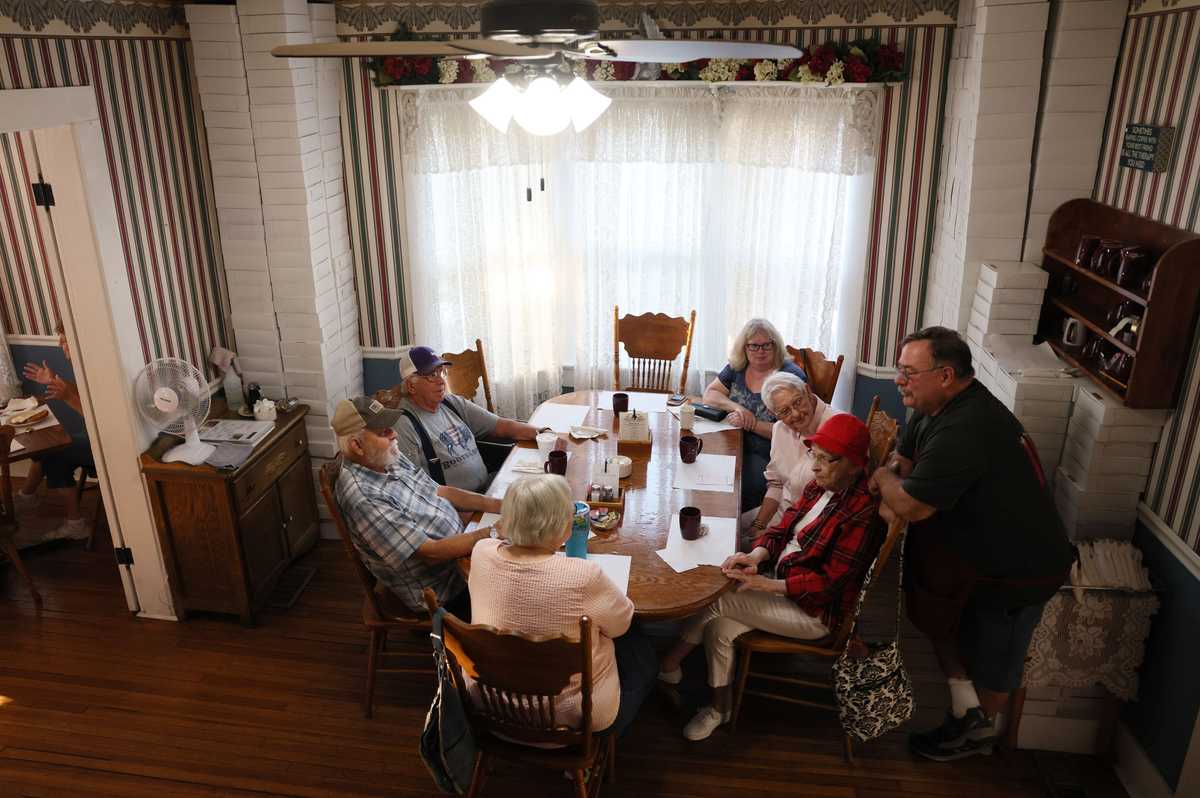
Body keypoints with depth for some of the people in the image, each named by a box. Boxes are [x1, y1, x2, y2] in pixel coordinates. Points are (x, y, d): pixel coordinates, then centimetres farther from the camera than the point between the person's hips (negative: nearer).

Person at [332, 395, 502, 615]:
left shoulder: (388, 458, -2)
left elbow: (438, 491, 6)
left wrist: (496, 504, -7)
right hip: (438, 591, -8)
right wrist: (492, 533, -25)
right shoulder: (364, 498, -30)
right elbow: (431, 552, -29)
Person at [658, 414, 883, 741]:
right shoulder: (819, 486, 1)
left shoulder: (862, 511, -23)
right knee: (719, 628, -9)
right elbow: (783, 527, 6)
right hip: (779, 581, 8)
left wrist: (766, 585, -27)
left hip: (815, 610, -7)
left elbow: (830, 580, -24)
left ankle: (668, 665, 5)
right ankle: (720, 709, 11)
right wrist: (757, 555, -16)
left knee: (715, 600, -16)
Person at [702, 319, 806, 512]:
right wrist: (736, 407, -8)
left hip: (766, 458, -6)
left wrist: (751, 424, -18)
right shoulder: (737, 368, 12)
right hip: (734, 448, 6)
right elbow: (709, 394, 10)